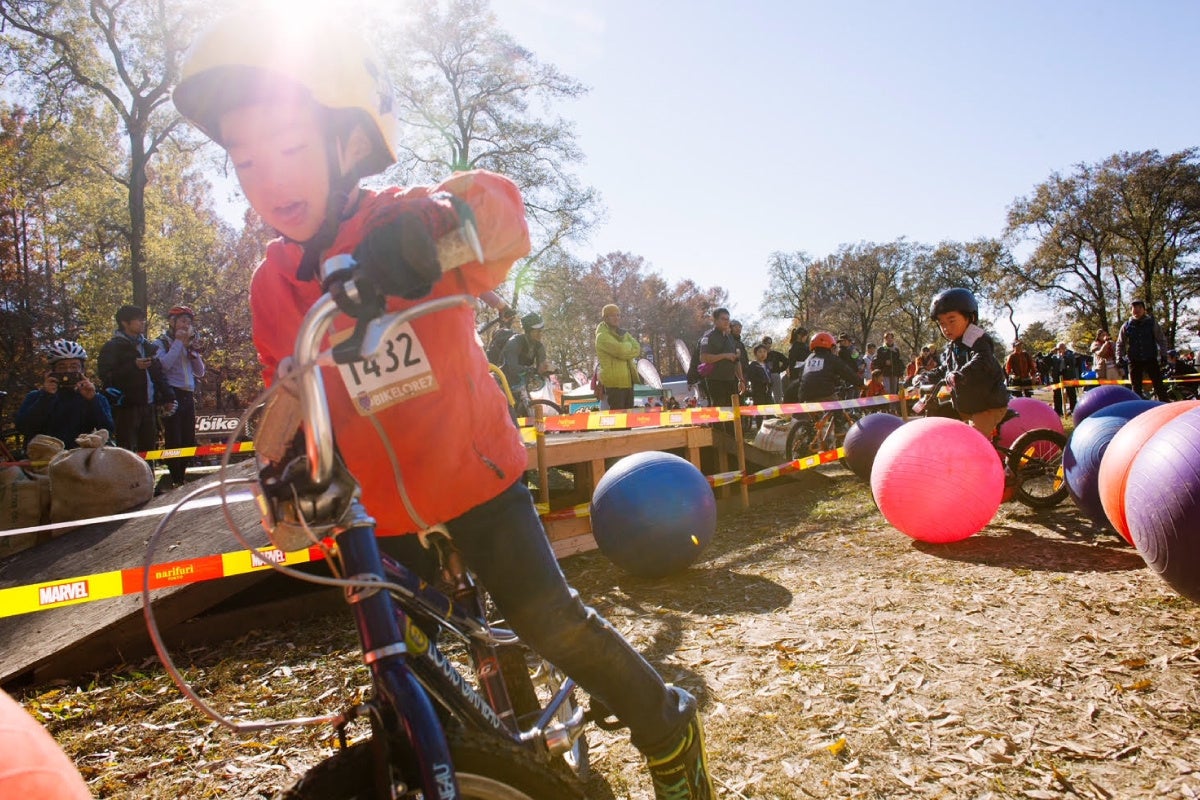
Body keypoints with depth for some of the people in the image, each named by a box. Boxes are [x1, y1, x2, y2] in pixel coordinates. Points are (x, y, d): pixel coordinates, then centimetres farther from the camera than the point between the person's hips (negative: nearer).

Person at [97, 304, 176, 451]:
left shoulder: (148, 346, 19)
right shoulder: (113, 347, -1)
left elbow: (159, 374, 20)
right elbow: (105, 374, -12)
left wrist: (168, 397, 10)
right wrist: (134, 366, -19)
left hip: (149, 406, 6)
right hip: (126, 407, -6)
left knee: (149, 450, 8)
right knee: (127, 455, -9)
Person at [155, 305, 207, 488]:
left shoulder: (188, 344, 20)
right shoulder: (161, 343, 4)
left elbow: (200, 372, 16)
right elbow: (163, 365, -15)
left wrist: (193, 351, 2)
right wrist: (178, 342, -7)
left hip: (188, 396, 6)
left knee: (188, 441, 5)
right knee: (174, 441, -10)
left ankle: (180, 478, 13)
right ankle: (173, 480, -6)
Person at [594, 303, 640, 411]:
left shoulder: (622, 333, 19)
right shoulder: (602, 336, -9)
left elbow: (636, 349, 7)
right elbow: (620, 350, -22)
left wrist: (625, 347, -11)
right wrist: (629, 345, -2)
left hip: (628, 381, 8)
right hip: (614, 383, -8)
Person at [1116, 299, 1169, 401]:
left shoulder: (1152, 323, 1)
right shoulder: (1126, 326, 3)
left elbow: (1161, 340, 5)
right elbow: (1120, 343, 11)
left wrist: (1163, 355, -2)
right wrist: (1119, 357, 1)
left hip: (1151, 359, -1)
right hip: (1134, 361, 1)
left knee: (1159, 385, -3)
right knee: (1136, 387, 4)